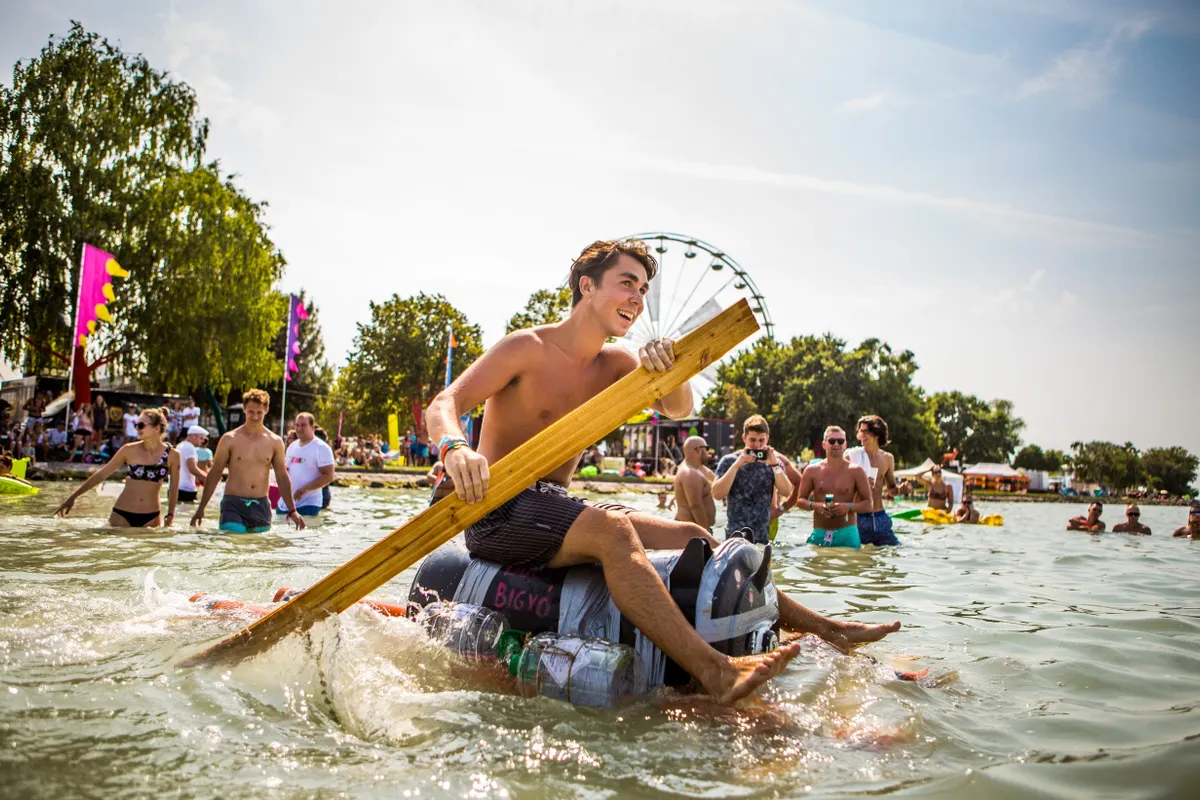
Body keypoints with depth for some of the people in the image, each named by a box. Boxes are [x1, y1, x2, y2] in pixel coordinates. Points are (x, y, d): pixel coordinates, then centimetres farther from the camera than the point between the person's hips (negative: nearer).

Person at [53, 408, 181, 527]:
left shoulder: (172, 455, -5)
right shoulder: (129, 450, -3)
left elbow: (174, 488, 4)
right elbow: (101, 474, 5)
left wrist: (170, 515, -2)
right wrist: (73, 496, 6)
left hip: (151, 518, 0)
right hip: (122, 515, 0)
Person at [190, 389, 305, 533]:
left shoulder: (275, 442, 6)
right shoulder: (230, 439, 0)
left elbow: (282, 477, 11)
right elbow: (214, 474, 5)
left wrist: (292, 510, 7)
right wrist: (201, 508, 3)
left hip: (261, 506, 2)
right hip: (233, 504, -2)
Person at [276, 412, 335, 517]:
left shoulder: (322, 448, -9)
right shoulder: (292, 446, 14)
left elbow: (328, 476, -16)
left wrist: (305, 489, -23)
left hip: (308, 504, -7)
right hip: (285, 502, 7)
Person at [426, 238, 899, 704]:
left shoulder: (615, 363, 11)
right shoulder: (529, 349, -9)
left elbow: (678, 409, -3)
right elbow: (444, 405, -17)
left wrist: (667, 369, -25)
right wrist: (455, 450, -39)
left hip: (558, 508, 7)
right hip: (497, 513, -7)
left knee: (692, 538, -3)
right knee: (612, 530, -34)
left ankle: (820, 626, 2)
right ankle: (714, 673, -46)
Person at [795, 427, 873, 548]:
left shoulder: (856, 471, 3)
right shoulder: (812, 471, 7)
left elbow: (869, 504, 4)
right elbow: (800, 500, 11)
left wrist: (848, 507, -14)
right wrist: (814, 506, -10)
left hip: (847, 534, -1)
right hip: (819, 534, 1)